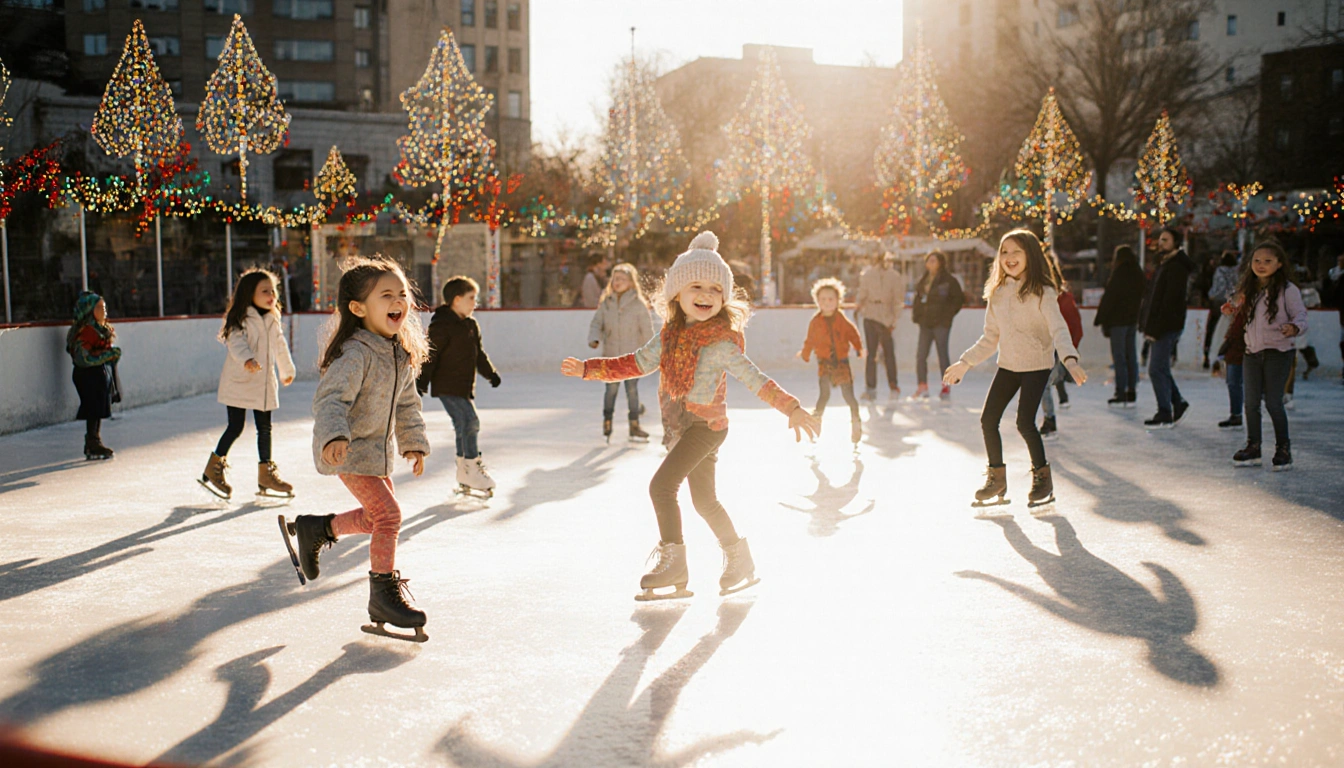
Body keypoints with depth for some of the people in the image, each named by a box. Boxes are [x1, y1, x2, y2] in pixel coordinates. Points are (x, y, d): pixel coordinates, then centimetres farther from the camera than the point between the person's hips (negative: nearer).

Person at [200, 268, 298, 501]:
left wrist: (287, 370, 36)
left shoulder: (273, 320, 11)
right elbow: (236, 343, -24)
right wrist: (247, 360, -44)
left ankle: (266, 475, 16)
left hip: (264, 383, 6)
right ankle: (214, 467, 10)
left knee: (265, 428, 9)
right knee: (235, 427, -7)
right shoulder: (240, 319, -9)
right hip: (238, 383, -6)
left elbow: (280, 347, 24)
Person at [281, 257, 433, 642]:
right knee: (388, 513, -14)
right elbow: (330, 399, -34)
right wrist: (334, 436, -50)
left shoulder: (402, 354, 2)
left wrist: (414, 443, 17)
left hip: (379, 447, 9)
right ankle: (384, 592, 1)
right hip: (348, 450, -9)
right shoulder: (355, 354, -25)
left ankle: (315, 529, 38)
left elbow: (406, 404, 15)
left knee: (376, 516, 17)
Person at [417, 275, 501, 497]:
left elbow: (479, 353, 22)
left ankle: (464, 478, 23)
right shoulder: (441, 325, -15)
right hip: (447, 386, -9)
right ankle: (472, 467, -5)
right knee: (469, 420, -15)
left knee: (464, 426, 13)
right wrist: (422, 382, -19)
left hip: (464, 386, 9)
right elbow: (430, 355, -17)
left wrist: (490, 373, 22)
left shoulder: (471, 325, 11)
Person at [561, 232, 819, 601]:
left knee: (661, 485, -16)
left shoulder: (721, 343, -16)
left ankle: (672, 560, -3)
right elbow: (636, 364, 11)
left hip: (705, 424, -8)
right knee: (704, 500, 17)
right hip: (681, 427, 8)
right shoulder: (670, 335, 4)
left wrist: (792, 408, -25)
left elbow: (755, 379, -17)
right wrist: (587, 368, 9)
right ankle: (740, 563, 32)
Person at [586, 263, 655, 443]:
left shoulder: (638, 304, -6)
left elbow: (647, 329, -1)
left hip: (632, 355, -2)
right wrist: (594, 338, -15)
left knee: (632, 389, 2)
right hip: (610, 355, 2)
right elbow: (596, 323, 5)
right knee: (611, 389, 4)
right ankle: (607, 423, 16)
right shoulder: (606, 302, 2)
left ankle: (634, 425, 13)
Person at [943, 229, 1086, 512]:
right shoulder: (997, 293, 6)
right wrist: (964, 363, 10)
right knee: (988, 419, -2)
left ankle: (1042, 477, 8)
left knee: (1024, 423, -15)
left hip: (1037, 364, -6)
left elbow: (1058, 329, -20)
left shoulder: (1042, 292, -11)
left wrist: (1070, 359, -37)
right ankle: (997, 478, 17)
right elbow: (990, 338, 14)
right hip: (1007, 364, 6)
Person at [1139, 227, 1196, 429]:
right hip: (1161, 327, 10)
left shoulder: (1176, 268, -14)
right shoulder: (1165, 265, 18)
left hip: (1168, 327, -10)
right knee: (1161, 368, 15)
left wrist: (1154, 329, -21)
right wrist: (1149, 326, 14)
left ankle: (1165, 415, -3)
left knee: (1157, 369, -8)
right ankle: (1178, 404, 27)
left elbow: (1169, 302, -20)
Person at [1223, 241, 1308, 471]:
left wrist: (1294, 328, -30)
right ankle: (1253, 448, 19)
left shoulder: (1288, 290, -9)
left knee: (1273, 402, -5)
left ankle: (1283, 449, 10)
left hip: (1278, 352, -6)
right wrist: (1232, 309, 2)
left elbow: (1300, 316, -10)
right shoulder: (1250, 289, 10)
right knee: (1251, 402, 8)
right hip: (1252, 352, 6)